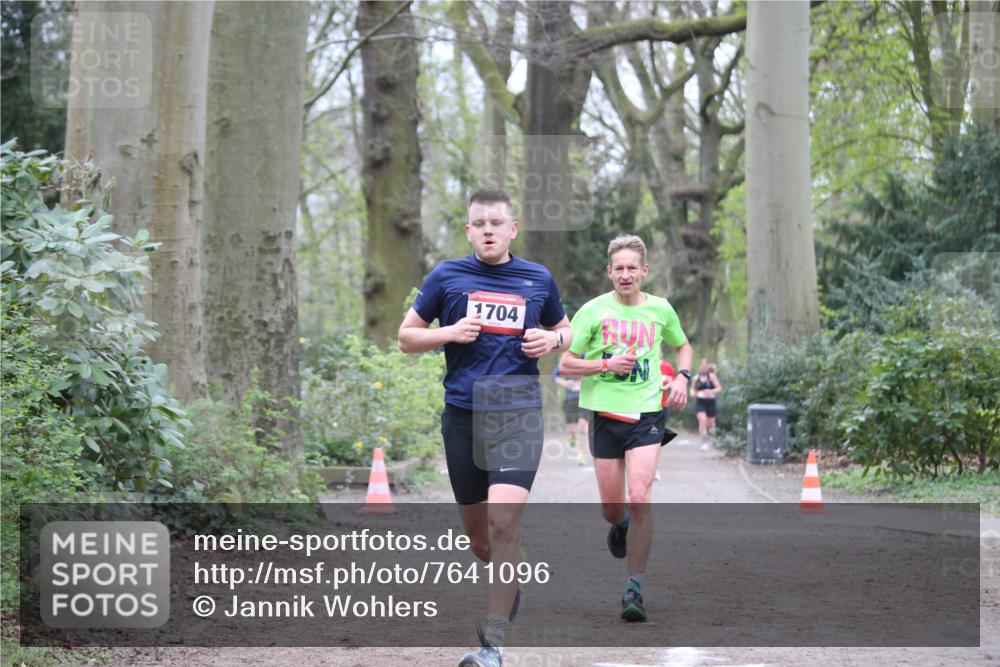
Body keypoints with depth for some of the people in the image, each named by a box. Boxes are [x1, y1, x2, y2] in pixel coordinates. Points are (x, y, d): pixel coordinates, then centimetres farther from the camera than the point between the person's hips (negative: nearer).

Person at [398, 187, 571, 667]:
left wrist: (552, 340, -1)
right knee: (477, 534, 10)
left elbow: (564, 331, 23)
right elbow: (406, 337, 10)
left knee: (503, 523, -18)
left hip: (518, 413, -2)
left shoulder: (538, 279, 7)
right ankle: (508, 583, 43)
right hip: (462, 414, 2)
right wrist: (449, 333, -9)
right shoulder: (446, 276, 5)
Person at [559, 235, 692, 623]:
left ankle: (634, 588, -10)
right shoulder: (593, 311, -2)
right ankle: (621, 528, 46)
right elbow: (565, 363, -1)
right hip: (606, 415, 0)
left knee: (639, 499, -17)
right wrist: (607, 364, -14)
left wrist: (682, 377, 6)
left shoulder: (660, 310, 4)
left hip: (647, 415, 0)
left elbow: (682, 346, 24)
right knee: (612, 509, 7)